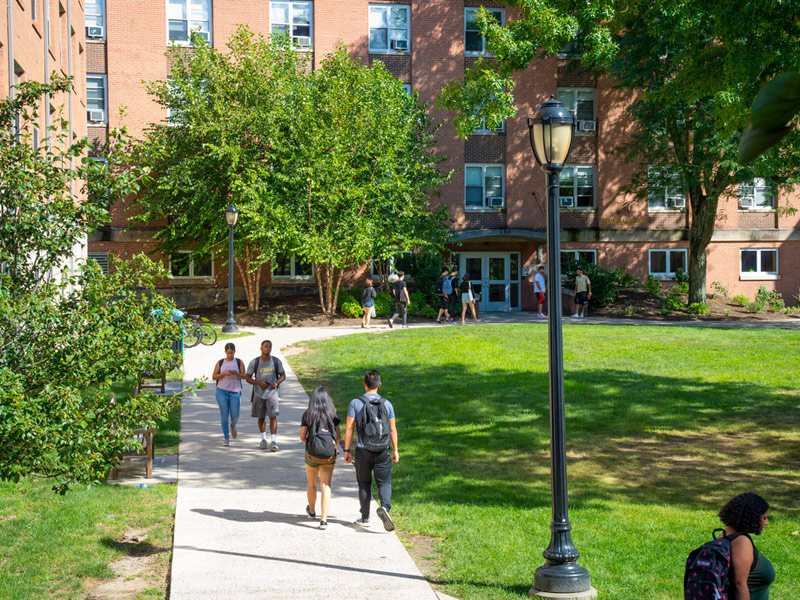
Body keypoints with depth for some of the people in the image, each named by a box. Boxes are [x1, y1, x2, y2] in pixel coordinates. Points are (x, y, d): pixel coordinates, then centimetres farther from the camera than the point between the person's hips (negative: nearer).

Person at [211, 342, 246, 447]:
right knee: (224, 415, -4)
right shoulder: (220, 363, 5)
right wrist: (224, 373, -15)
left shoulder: (239, 362, 4)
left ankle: (232, 426, 32)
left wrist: (235, 373, -22)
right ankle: (226, 438, 4)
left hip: (235, 392, 0)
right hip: (222, 391, 0)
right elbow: (213, 377, 2)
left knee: (235, 415, -3)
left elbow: (244, 376, -3)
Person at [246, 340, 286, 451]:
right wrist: (259, 383, -19)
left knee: (273, 416, -12)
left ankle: (273, 441, -13)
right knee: (261, 417, 11)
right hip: (259, 393, 1)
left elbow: (283, 375, 7)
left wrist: (276, 383, -14)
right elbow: (248, 378, -1)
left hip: (272, 392, -1)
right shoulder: (254, 362, -5)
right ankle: (263, 439, 28)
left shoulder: (276, 361, -2)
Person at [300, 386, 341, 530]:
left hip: (312, 454, 0)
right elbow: (338, 435, -5)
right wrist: (335, 448, 3)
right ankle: (323, 520, -11)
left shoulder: (307, 414, -4)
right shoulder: (332, 414, 0)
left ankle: (312, 511, 43)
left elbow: (302, 436, -6)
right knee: (326, 486, -1)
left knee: (312, 484, 21)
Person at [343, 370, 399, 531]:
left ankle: (365, 518, 19)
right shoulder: (386, 404, 0)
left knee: (364, 484, 13)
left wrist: (346, 450, 1)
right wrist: (395, 450, 12)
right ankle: (384, 507, -20)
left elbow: (349, 428, -6)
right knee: (384, 482, 6)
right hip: (382, 451, 0)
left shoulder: (355, 403, -5)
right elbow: (393, 429, 3)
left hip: (362, 451, 0)